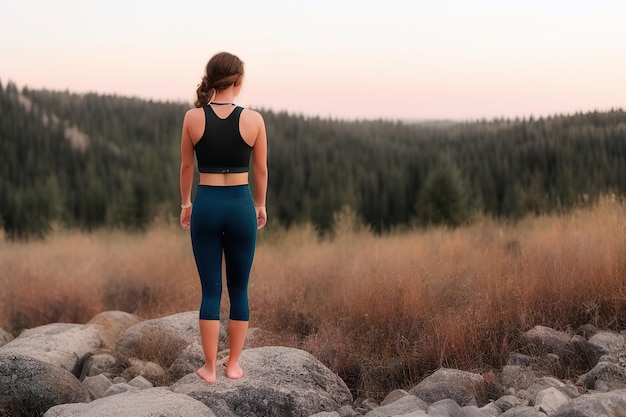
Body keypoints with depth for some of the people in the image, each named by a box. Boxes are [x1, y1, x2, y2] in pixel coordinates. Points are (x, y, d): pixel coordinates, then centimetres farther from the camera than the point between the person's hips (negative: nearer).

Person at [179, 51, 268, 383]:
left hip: (206, 206, 1)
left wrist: (186, 202, 21)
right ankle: (233, 364, 19)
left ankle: (210, 368, 12)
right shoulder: (253, 120, -7)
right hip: (241, 206, -1)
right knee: (239, 289, 12)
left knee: (210, 290, 8)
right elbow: (261, 170, 3)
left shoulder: (193, 117, -5)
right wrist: (260, 205, 19)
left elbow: (186, 165, 7)